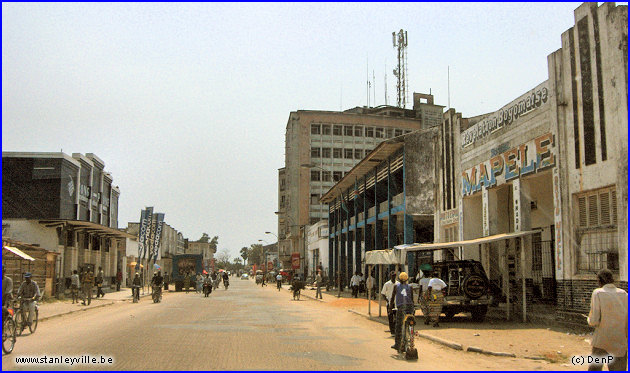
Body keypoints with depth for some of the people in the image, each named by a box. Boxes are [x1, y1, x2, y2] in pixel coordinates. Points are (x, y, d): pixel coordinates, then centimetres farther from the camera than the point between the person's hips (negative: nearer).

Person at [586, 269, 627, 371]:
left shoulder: (598, 293, -8)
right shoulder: (624, 294, 2)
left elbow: (594, 321, -12)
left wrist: (589, 319, 10)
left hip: (602, 341, -2)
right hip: (621, 342, 2)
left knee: (594, 369, 14)